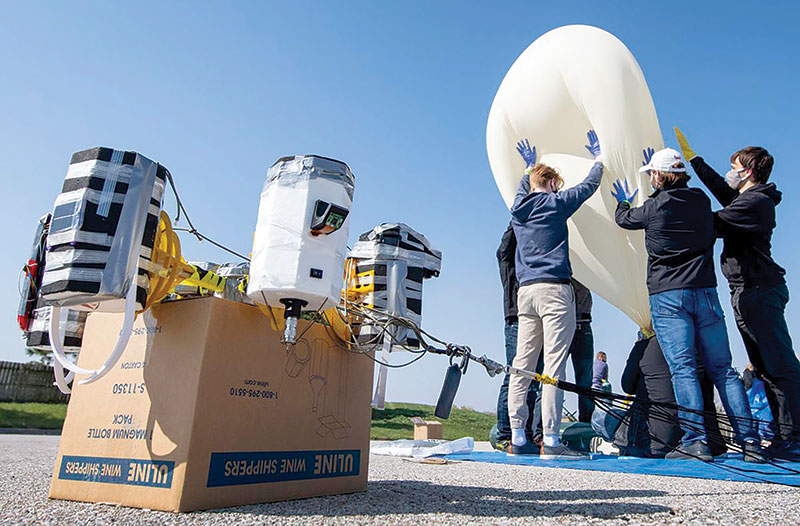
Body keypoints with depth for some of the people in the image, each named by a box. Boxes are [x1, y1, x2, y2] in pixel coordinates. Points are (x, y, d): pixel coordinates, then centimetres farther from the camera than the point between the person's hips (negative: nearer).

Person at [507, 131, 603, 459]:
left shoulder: (518, 207, 16)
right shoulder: (554, 203, 2)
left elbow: (524, 188, 39)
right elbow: (589, 186, 15)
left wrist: (530, 166, 56)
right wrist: (597, 158, 33)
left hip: (525, 291, 6)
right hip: (554, 289, -6)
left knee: (522, 366, 4)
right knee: (553, 366, -8)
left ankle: (517, 439, 6)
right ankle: (550, 441, -7)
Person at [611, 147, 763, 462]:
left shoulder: (654, 207, -3)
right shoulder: (702, 200, 10)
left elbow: (624, 220, 16)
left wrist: (622, 202, 38)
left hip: (667, 296, -4)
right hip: (705, 292, 5)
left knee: (682, 368, -7)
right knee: (722, 368, 8)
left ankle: (695, 440, -10)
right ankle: (749, 440, 8)